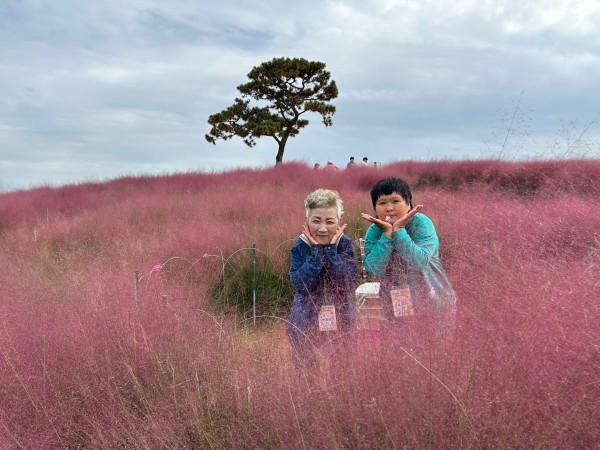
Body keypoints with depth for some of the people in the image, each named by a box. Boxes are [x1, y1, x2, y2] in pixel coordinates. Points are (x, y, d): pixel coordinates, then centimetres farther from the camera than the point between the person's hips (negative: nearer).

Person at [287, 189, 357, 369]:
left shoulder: (345, 244, -6)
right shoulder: (300, 246, -8)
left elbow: (348, 283, -18)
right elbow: (301, 284, -20)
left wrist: (331, 249, -21)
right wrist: (316, 250, -22)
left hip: (341, 321, 1)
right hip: (306, 323, -1)